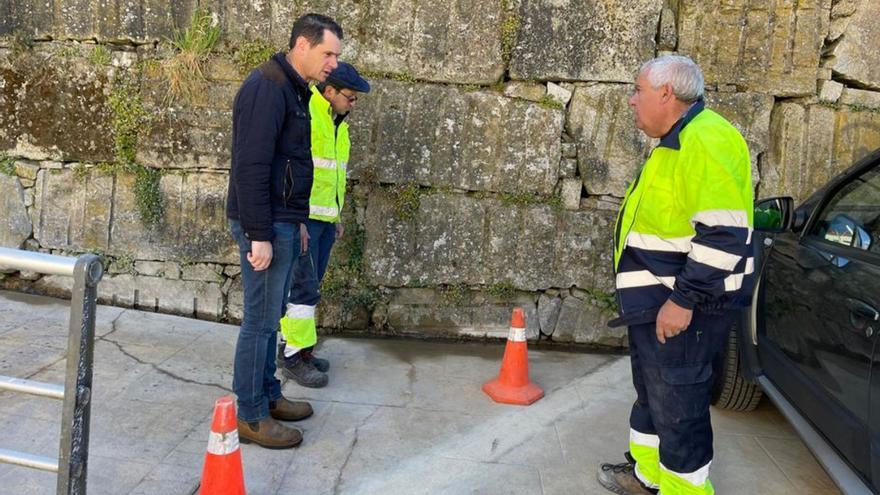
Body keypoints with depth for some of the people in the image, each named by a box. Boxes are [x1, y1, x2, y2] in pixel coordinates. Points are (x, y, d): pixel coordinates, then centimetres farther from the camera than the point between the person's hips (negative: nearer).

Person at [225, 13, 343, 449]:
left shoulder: (293, 89, 15)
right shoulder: (267, 87, -16)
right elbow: (251, 167, -22)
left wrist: (297, 223, 21)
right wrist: (259, 235, -23)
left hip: (283, 222, 10)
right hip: (265, 225, -10)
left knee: (271, 316, 17)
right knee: (260, 320, -2)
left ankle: (268, 395, 30)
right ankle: (250, 417, 10)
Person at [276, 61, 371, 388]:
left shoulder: (338, 123, 17)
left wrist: (337, 216, 22)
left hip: (324, 219, 9)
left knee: (308, 285, 11)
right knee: (304, 286, -7)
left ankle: (290, 346, 21)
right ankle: (294, 357, 2)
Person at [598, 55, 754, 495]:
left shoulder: (705, 140, -21)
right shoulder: (676, 142, 13)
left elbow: (723, 233, -27)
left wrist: (683, 300, -25)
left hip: (682, 306, -11)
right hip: (657, 300, 11)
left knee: (677, 404, 1)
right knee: (650, 390, 22)